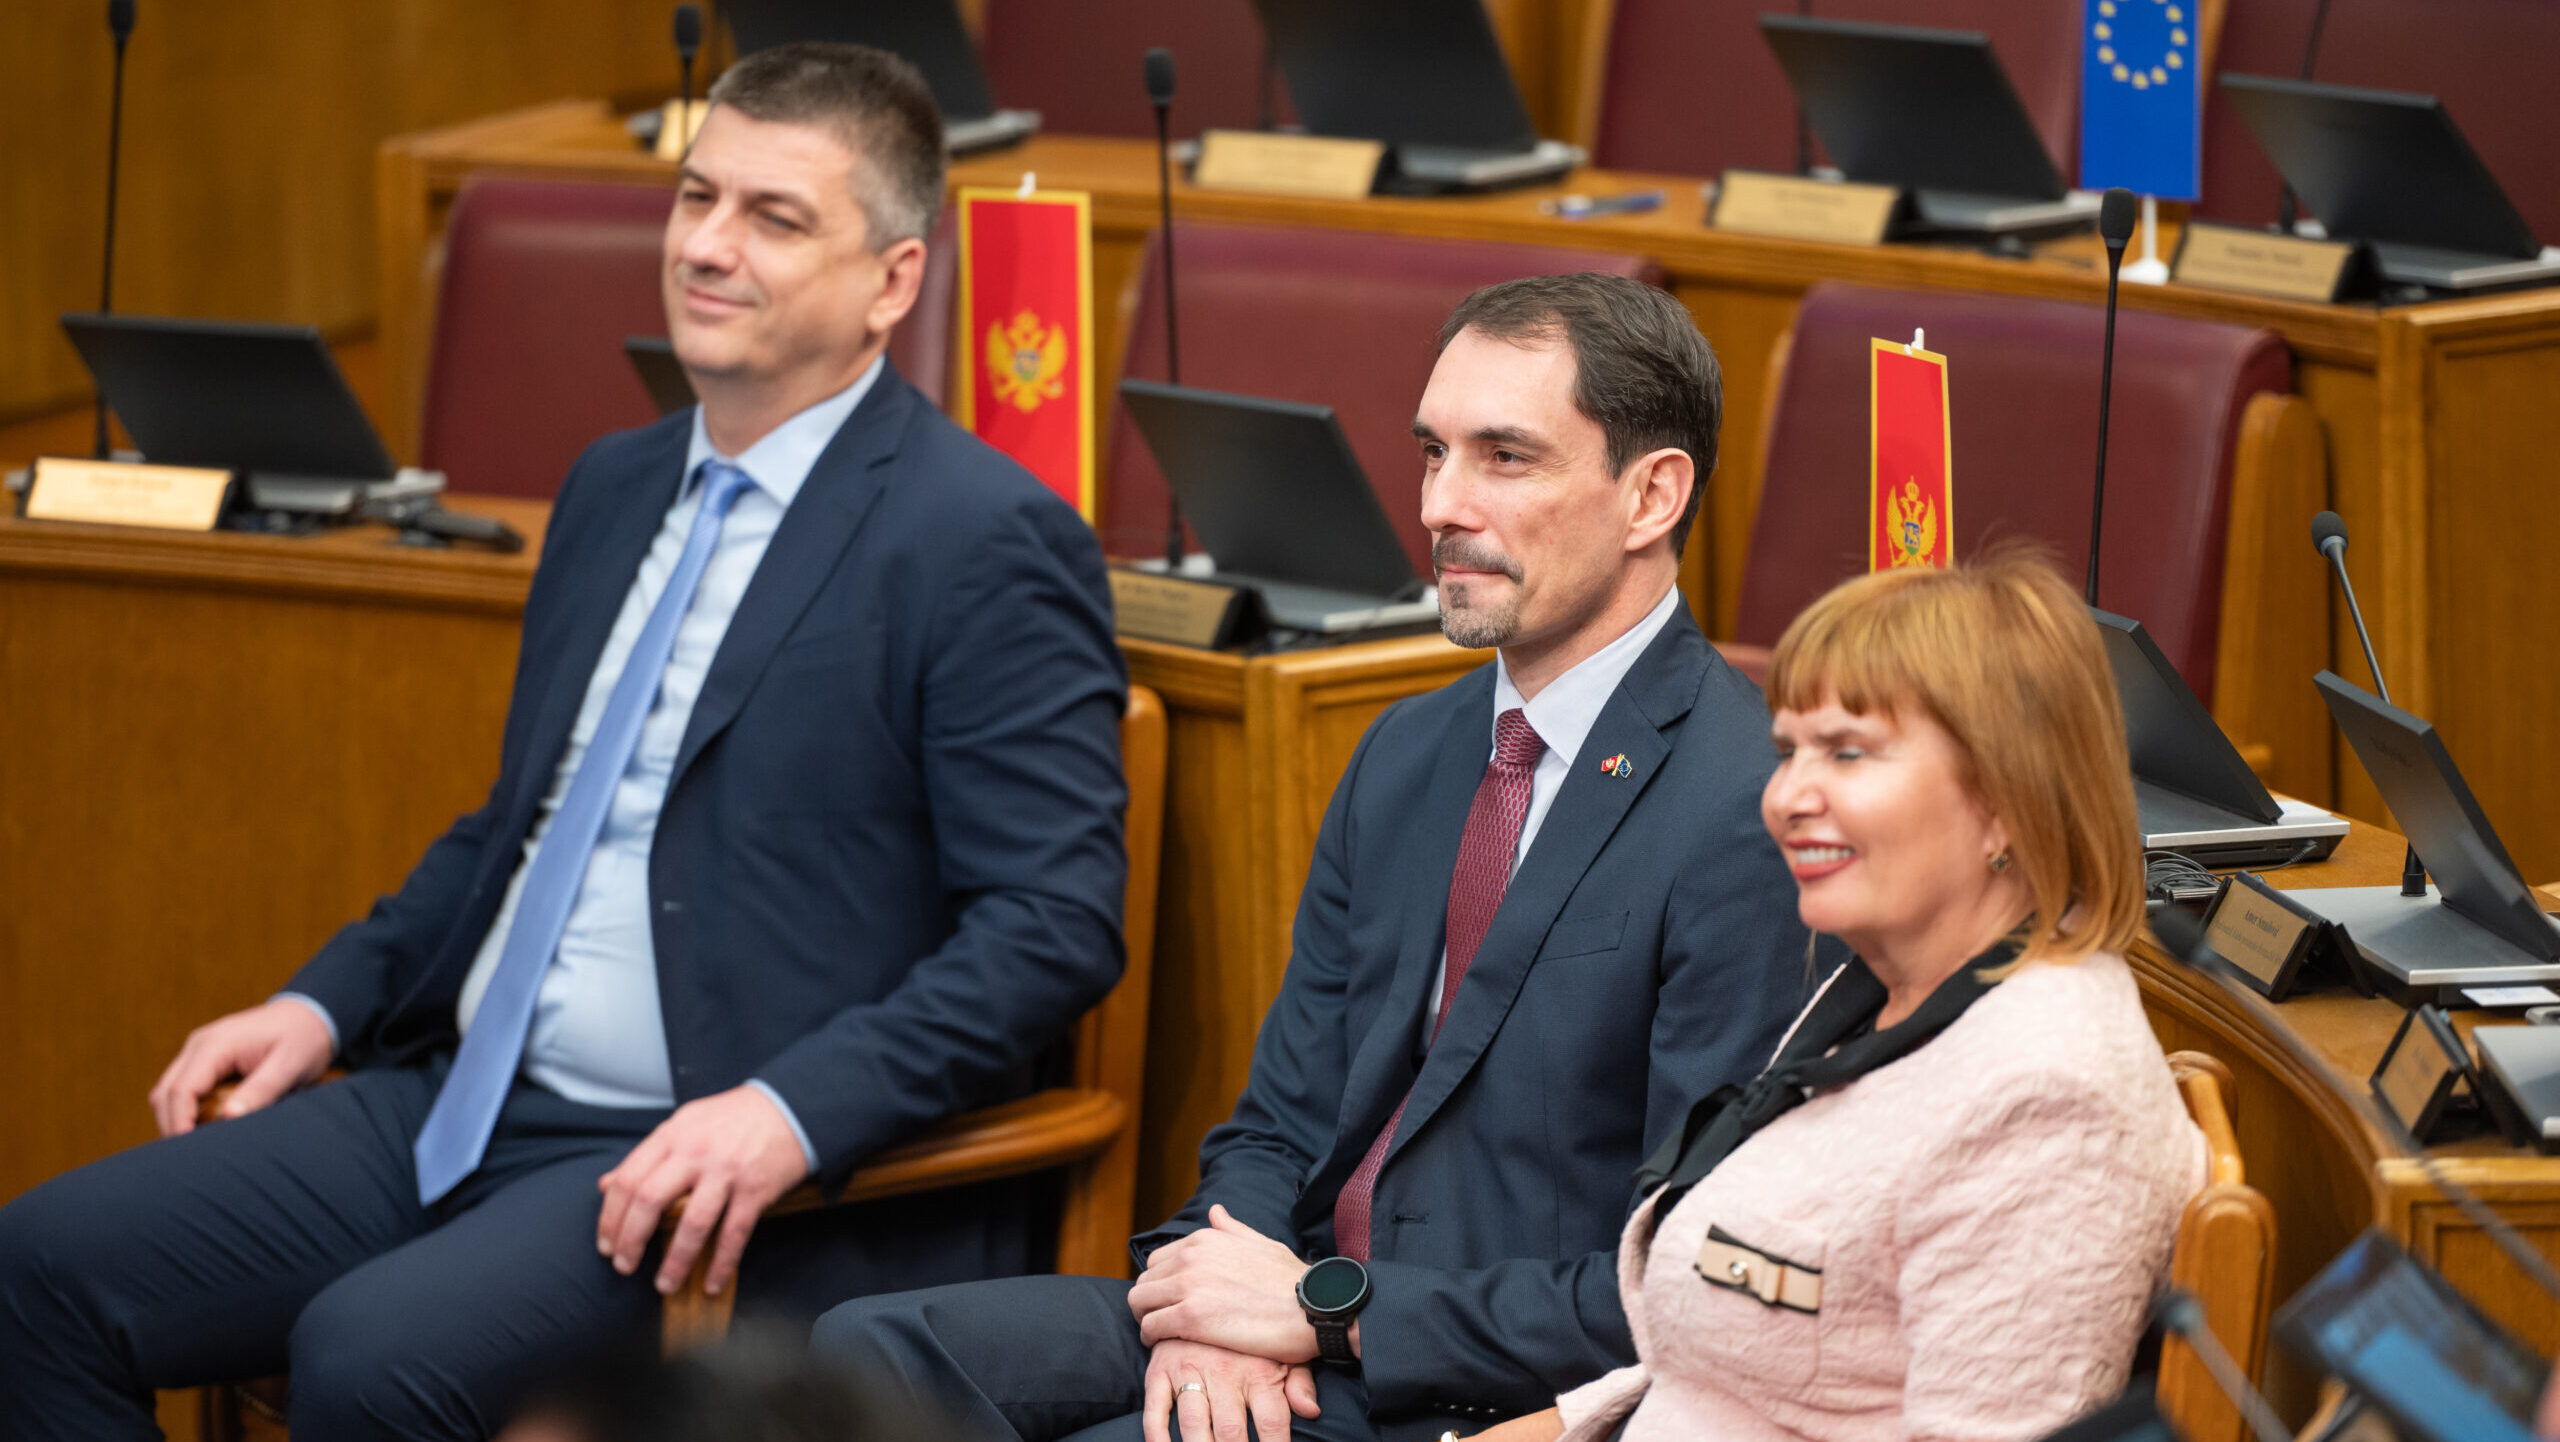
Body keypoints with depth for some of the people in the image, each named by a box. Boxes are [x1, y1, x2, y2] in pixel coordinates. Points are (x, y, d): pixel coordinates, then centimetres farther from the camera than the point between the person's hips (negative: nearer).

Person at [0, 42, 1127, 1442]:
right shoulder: (616, 488, 17)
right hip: (469, 1111, 8)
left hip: (721, 1182, -8)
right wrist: (325, 1003, 11)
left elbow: (1055, 921, -15)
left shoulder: (989, 542, -9)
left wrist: (790, 1112, -27)